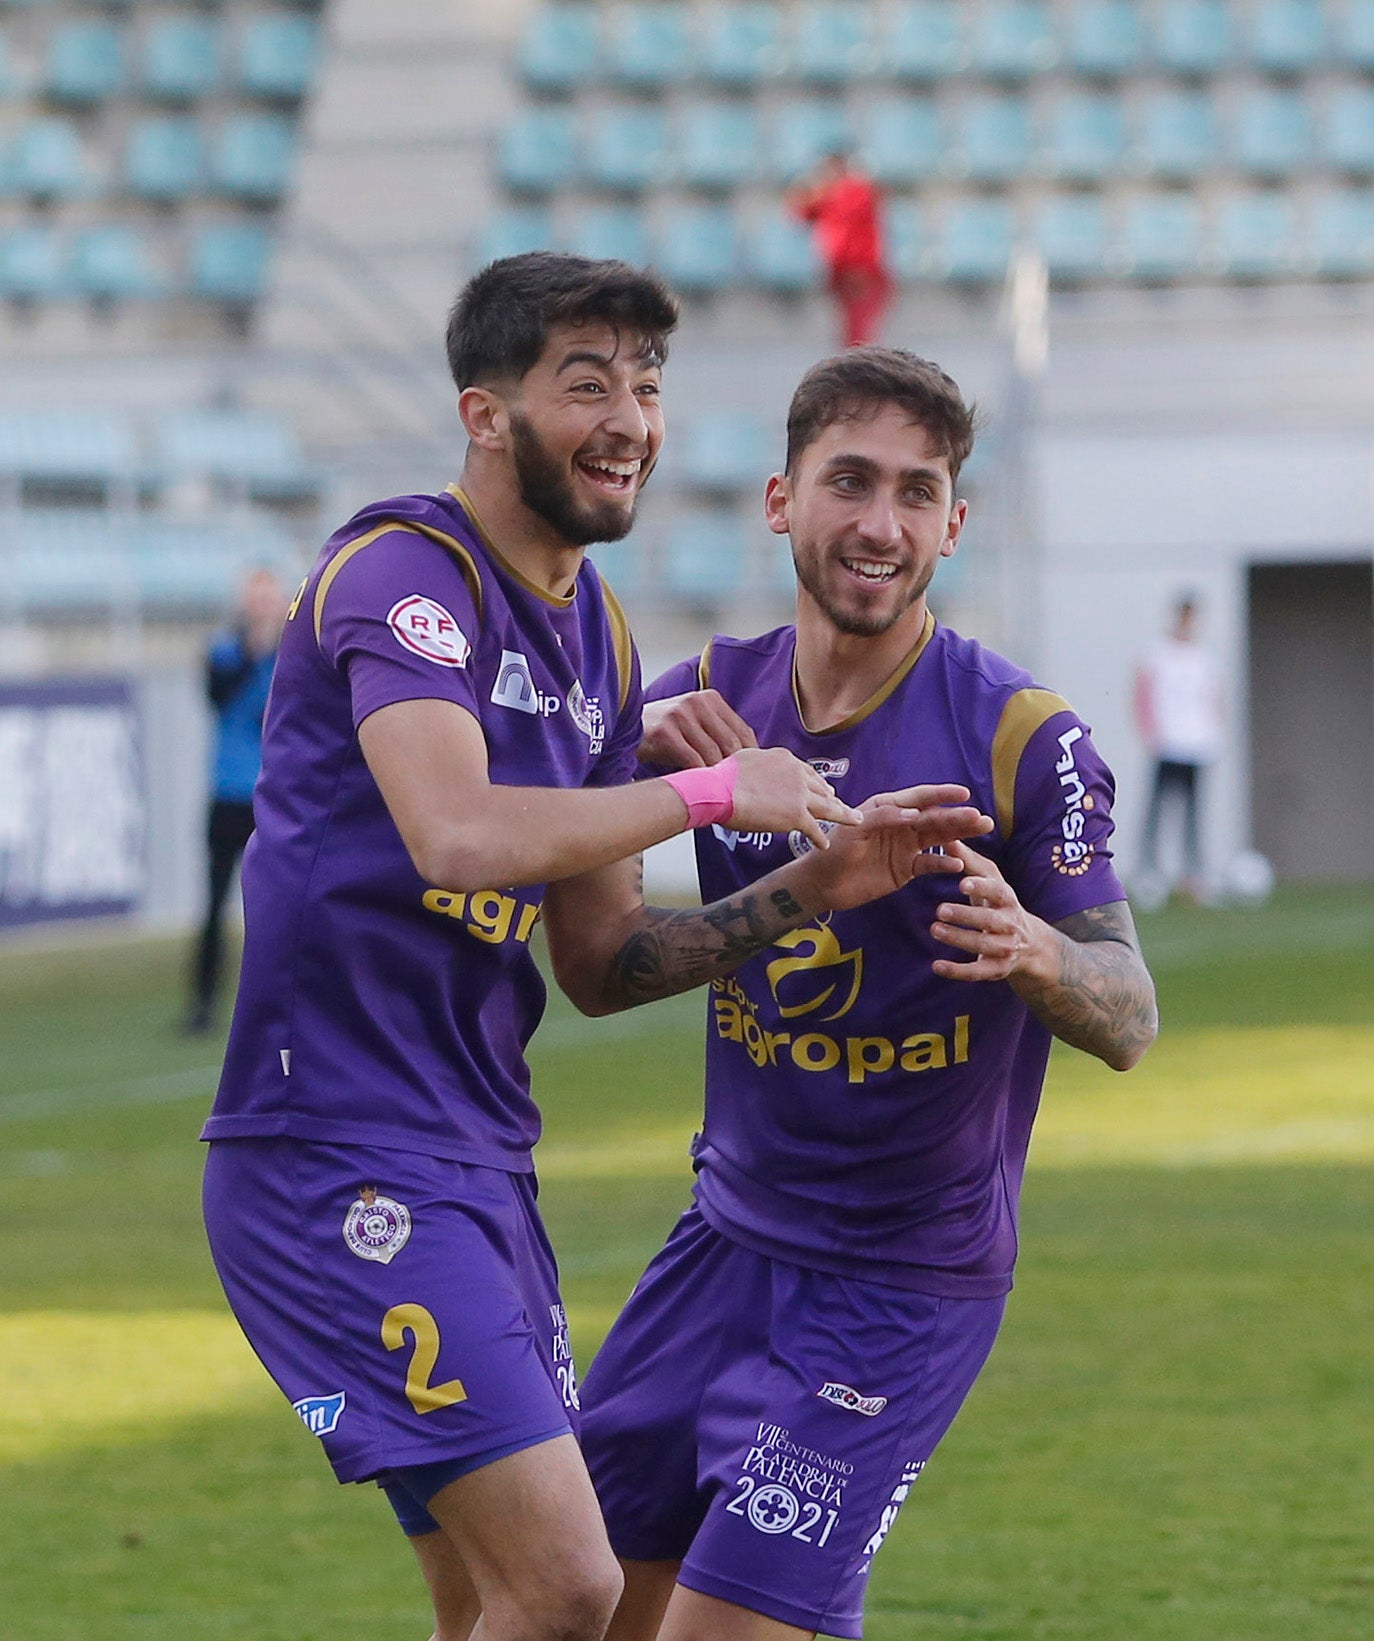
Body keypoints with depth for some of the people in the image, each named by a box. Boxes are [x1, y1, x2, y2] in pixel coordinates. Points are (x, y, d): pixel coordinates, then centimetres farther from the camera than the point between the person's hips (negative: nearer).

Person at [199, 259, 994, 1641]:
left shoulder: (594, 636, 16)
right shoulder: (404, 571, -12)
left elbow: (599, 963, 19)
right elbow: (461, 835, -30)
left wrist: (810, 886, 7)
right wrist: (711, 791, -20)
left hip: (480, 1164, 10)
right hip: (339, 1159, -10)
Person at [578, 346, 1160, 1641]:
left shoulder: (1020, 736, -14)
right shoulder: (720, 697, -1)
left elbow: (1129, 1023, -12)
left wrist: (1032, 951, -36)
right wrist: (646, 746, -17)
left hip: (903, 1280, -5)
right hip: (730, 1232, 6)